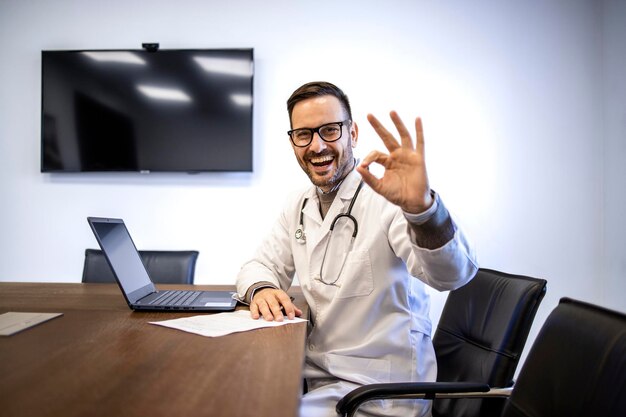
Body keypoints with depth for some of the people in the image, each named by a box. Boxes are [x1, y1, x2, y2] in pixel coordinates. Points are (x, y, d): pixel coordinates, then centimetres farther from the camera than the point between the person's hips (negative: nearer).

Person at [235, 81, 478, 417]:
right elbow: (262, 265, 10)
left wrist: (421, 207, -52)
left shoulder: (386, 199, -17)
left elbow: (452, 273, -31)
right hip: (316, 374, 6)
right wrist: (262, 289, -14)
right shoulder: (299, 206, 6)